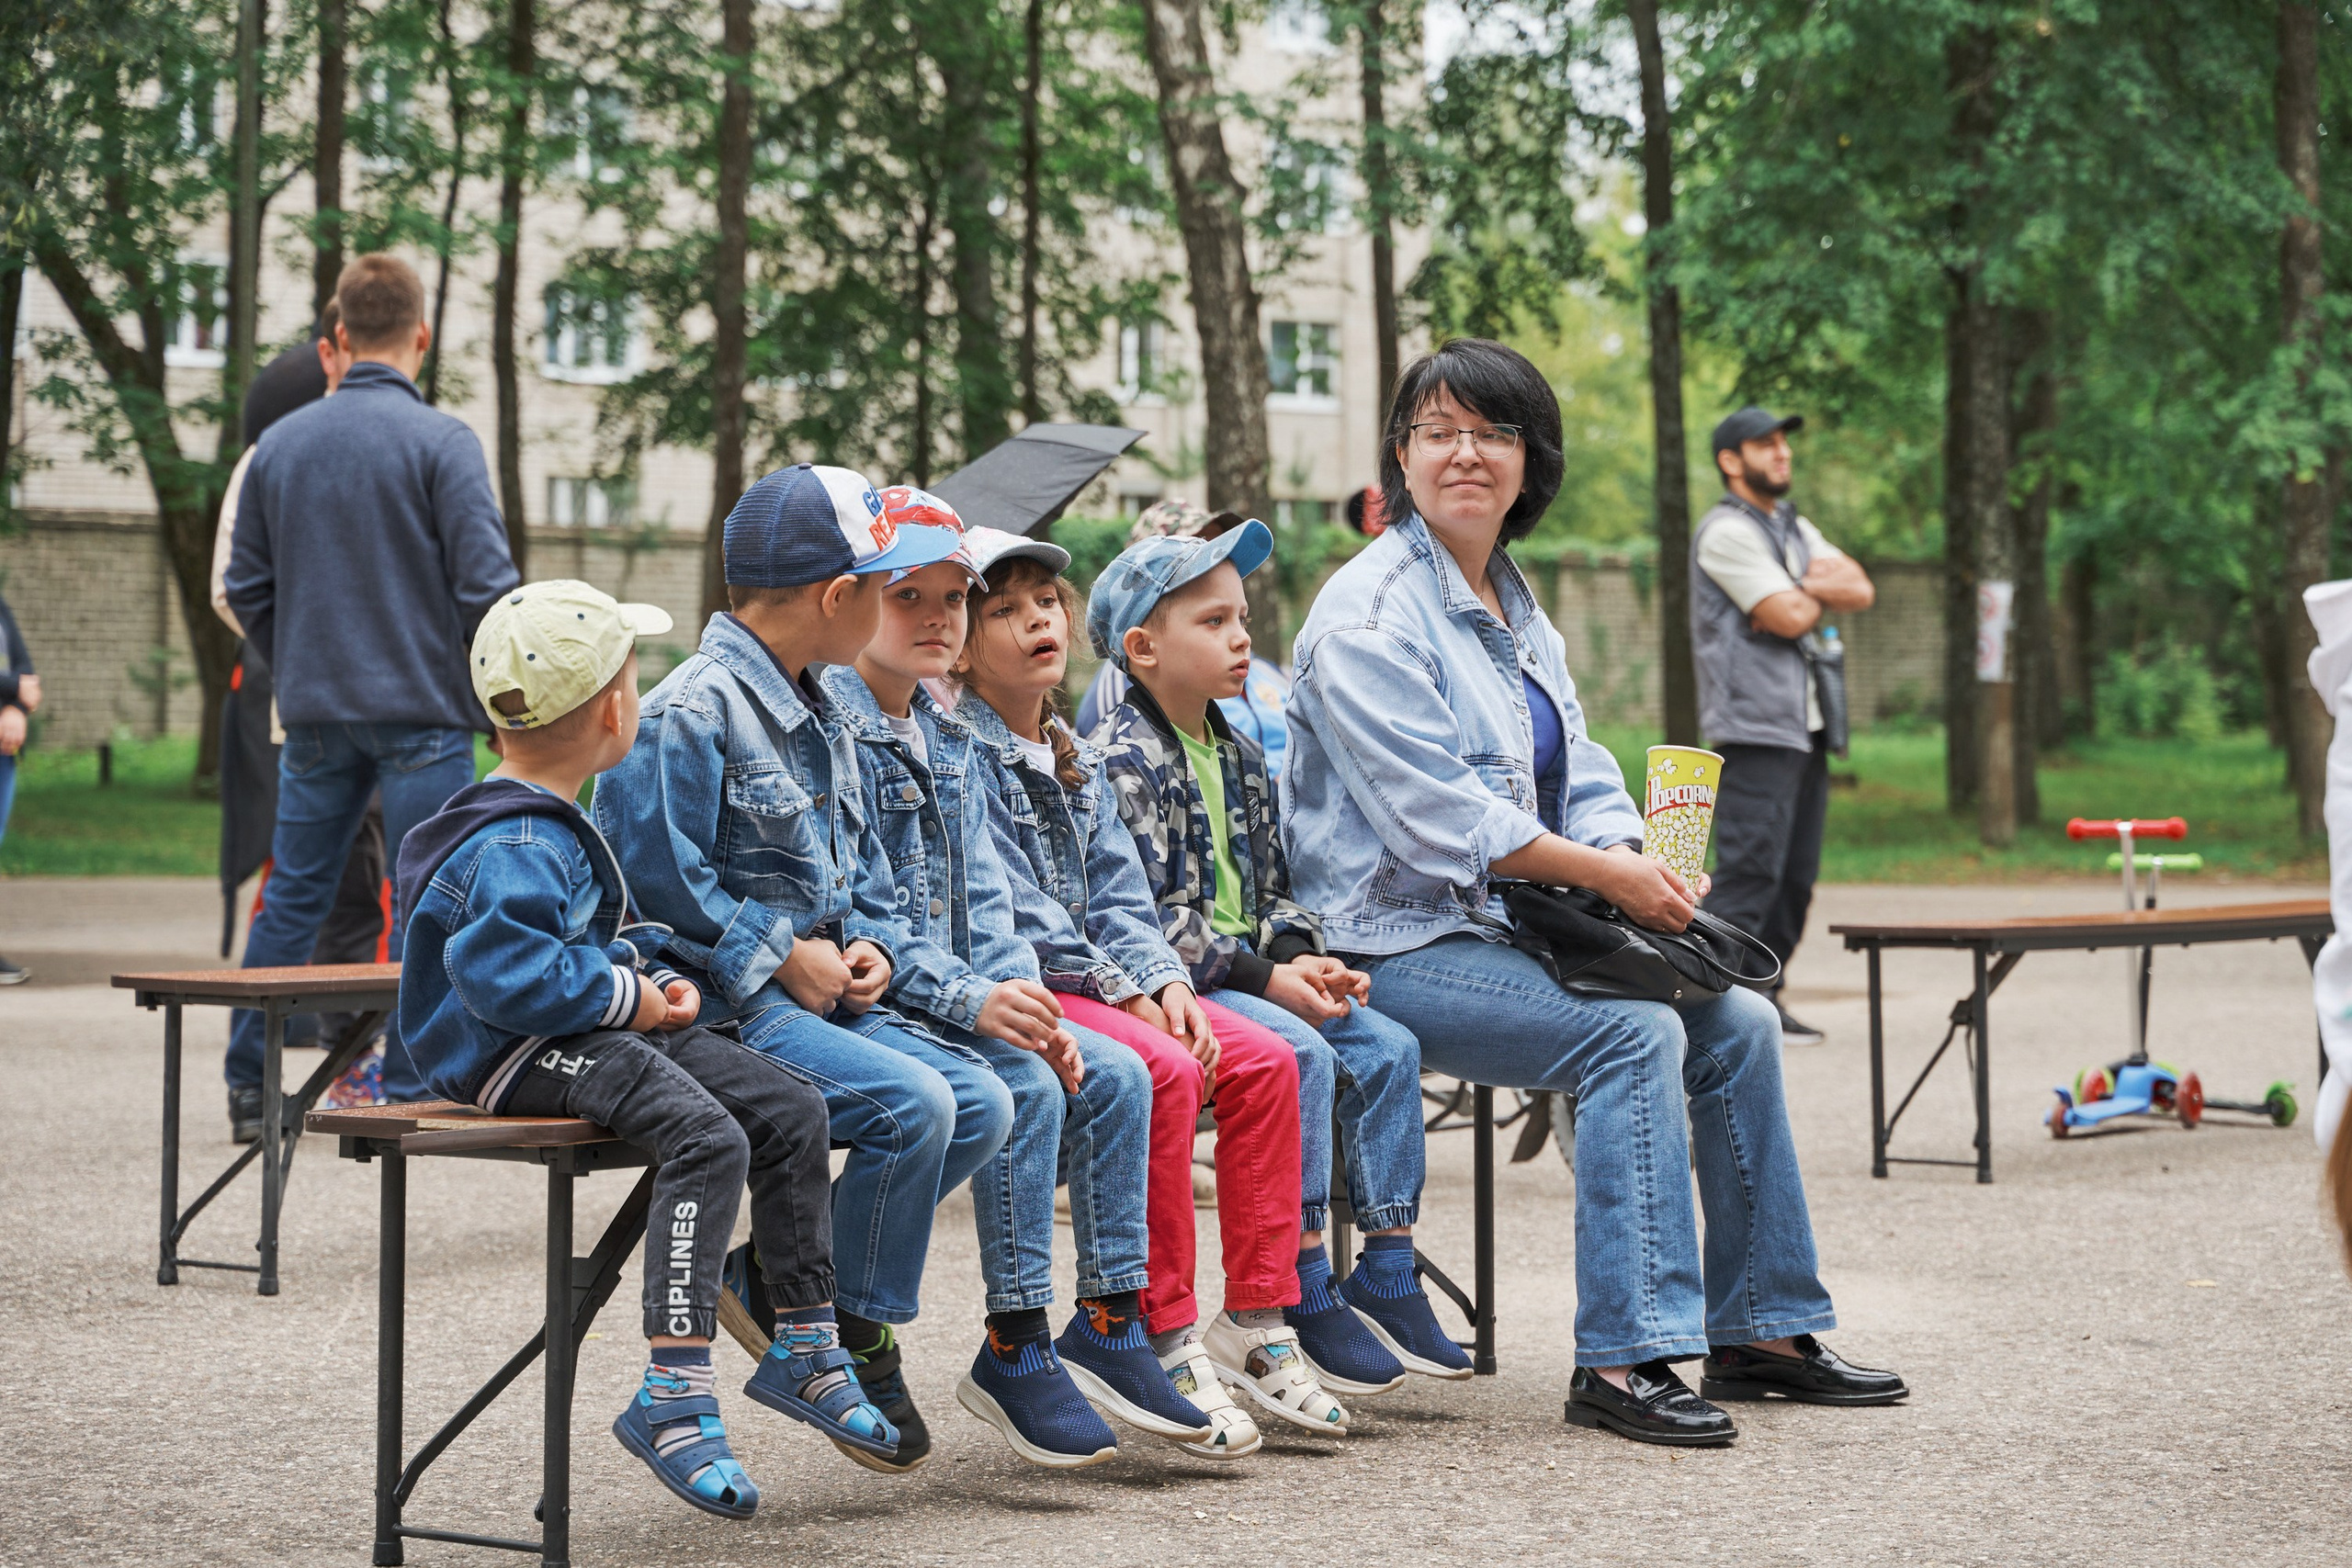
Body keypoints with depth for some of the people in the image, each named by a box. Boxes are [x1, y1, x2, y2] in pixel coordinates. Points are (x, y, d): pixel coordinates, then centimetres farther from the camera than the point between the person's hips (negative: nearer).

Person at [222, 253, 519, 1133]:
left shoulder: (280, 443, 6)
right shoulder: (442, 442, -9)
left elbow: (246, 587, 11)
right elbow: (484, 583, -13)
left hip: (315, 718, 5)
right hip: (422, 710, -5)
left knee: (293, 895, 11)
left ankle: (248, 1080, 14)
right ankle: (408, 1090, 1)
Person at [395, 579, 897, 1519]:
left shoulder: (555, 828, 16)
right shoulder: (511, 850, -20)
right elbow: (507, 974, -30)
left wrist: (659, 980, 9)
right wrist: (628, 996, -19)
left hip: (591, 1029, 11)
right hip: (517, 1056, -11)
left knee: (791, 1110, 3)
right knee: (708, 1140, -30)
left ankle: (804, 1351, 14)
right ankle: (672, 1399, -30)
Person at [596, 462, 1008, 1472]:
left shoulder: (818, 718, 17)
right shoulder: (691, 714, -15)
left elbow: (856, 865, 25)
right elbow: (657, 874, -21)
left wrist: (870, 944, 4)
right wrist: (784, 957, -17)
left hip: (817, 998, 10)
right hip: (719, 1008, -9)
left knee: (981, 1103, -5)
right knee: (911, 1104, -25)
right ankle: (857, 1348, -8)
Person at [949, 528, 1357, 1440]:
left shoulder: (1078, 763, 19)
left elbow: (1116, 895, 13)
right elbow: (1003, 914, -15)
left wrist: (1162, 982, -5)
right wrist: (1121, 990, -17)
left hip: (1105, 981, 8)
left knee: (1264, 1061, -8)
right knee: (1163, 1071, -30)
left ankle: (1255, 1322, -5)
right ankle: (1165, 1336, -23)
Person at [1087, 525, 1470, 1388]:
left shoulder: (1240, 755, 16)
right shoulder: (1123, 760, -12)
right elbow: (1148, 917, -19)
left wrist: (1299, 955, -2)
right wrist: (1263, 978, -21)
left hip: (1250, 973, 9)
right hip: (1165, 982, -9)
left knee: (1388, 1048, -5)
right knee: (1300, 1056, -28)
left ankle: (1386, 1275, -1)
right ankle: (1305, 1298, -23)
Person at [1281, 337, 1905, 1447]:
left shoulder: (1516, 609, 17)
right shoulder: (1369, 612, -12)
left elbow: (1581, 778, 15)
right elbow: (1435, 813, -20)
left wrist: (1645, 866, -7)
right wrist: (1608, 875, -21)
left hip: (1513, 929, 9)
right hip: (1397, 939, -9)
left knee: (1737, 1022, -2)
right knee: (1636, 1031, -26)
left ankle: (1760, 1330, 8)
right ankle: (1622, 1361, -25)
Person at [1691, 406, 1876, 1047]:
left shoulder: (1794, 530, 22)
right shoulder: (1727, 531, -7)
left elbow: (1859, 590, 8)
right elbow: (1788, 617, -15)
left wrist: (1800, 586, -8)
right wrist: (1816, 594, 5)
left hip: (1804, 727, 9)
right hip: (1755, 728, -9)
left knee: (1796, 874, 7)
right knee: (1749, 872, -15)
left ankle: (1762, 1000, 12)